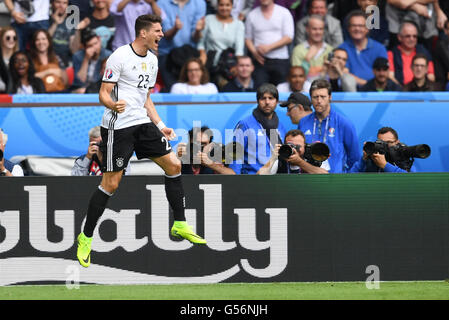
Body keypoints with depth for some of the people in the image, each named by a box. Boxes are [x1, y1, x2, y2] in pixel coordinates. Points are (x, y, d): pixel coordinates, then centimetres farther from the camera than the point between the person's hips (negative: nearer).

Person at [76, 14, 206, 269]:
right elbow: (104, 93, -12)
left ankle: (180, 224, 14)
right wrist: (113, 104, -33)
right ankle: (86, 238, 5)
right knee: (111, 184, -7)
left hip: (142, 123, 7)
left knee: (173, 164, 2)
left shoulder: (152, 60, 13)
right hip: (118, 126, -7)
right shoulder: (120, 56, -11)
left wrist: (160, 126, 15)